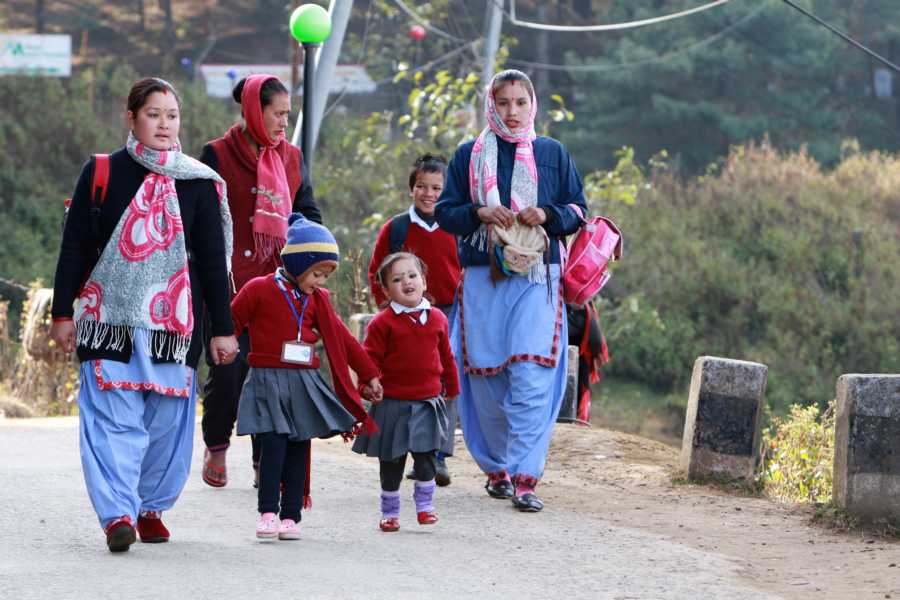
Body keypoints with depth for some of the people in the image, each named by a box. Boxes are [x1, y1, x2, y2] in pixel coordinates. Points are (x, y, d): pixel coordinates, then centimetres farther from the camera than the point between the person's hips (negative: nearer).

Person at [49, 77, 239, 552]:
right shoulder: (101, 173, 5)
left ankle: (151, 507, 3)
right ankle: (117, 514, -1)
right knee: (112, 419, -3)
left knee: (168, 419, -1)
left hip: (174, 320, 1)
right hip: (110, 315, -1)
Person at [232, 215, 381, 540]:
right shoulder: (259, 289, -6)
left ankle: (291, 516, 5)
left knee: (298, 449, 3)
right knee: (273, 445, -14)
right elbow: (231, 321, -2)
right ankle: (268, 512, -8)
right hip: (268, 380, -5)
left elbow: (341, 337, 18)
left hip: (305, 383, 5)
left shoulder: (316, 300, 12)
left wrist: (369, 373, 19)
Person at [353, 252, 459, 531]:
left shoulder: (437, 319, 6)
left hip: (428, 402, 2)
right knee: (391, 462, 7)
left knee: (426, 457, -1)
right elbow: (370, 357, -8)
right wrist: (369, 385, -21)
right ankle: (390, 511, 19)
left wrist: (452, 387, 22)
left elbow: (446, 356, 16)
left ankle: (425, 504, 16)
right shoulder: (383, 322, -7)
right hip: (393, 403, -2)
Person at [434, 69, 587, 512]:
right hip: (482, 277, 1)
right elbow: (444, 212, 8)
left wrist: (547, 215, -10)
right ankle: (496, 467, 21)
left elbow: (577, 210, 11)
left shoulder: (553, 154, 9)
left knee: (532, 376, -14)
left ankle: (525, 478, -17)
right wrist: (479, 213, -12)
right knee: (486, 377, 3)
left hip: (537, 279, -1)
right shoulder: (469, 156, 9)